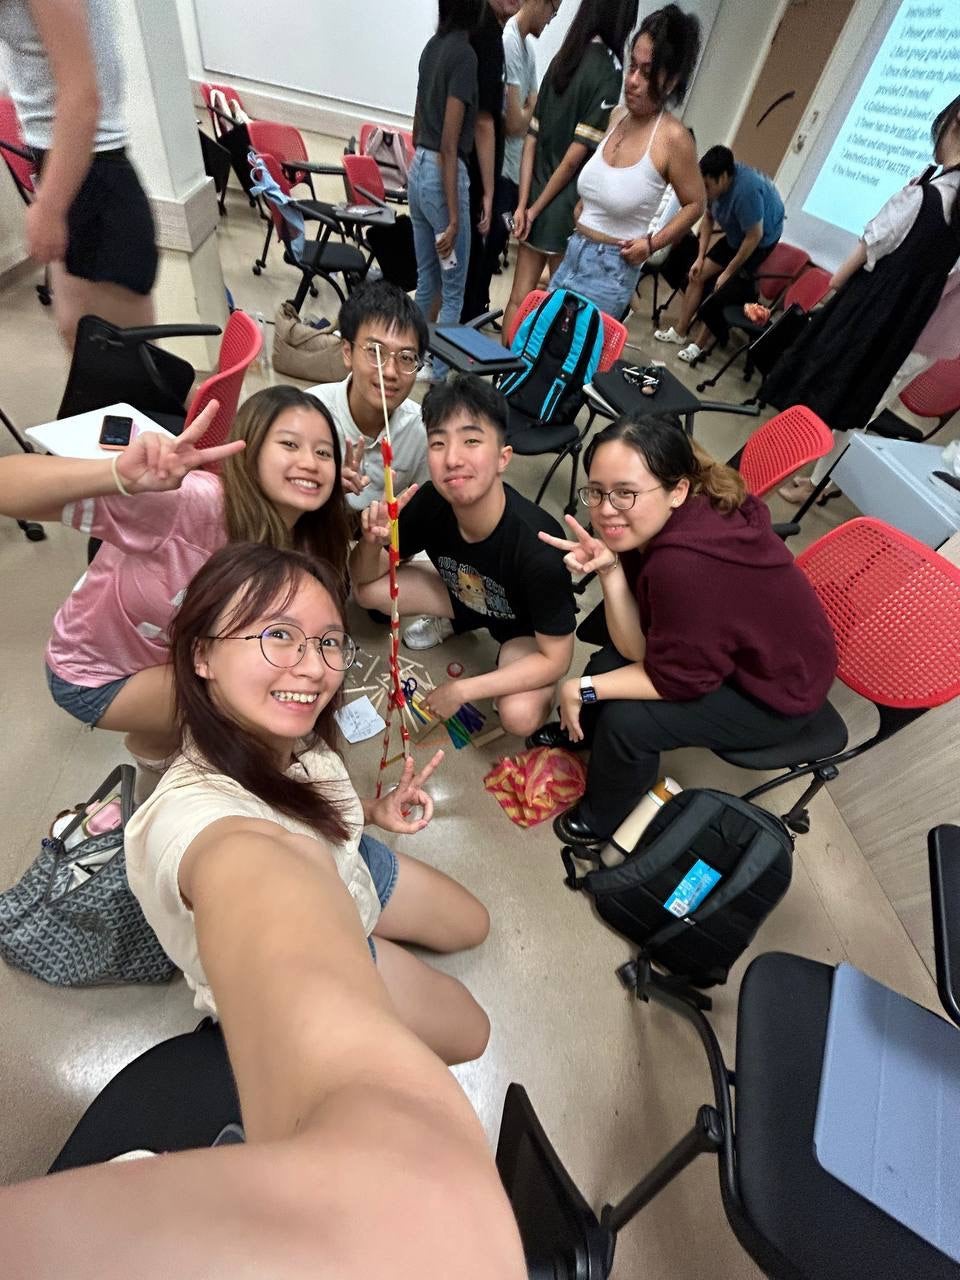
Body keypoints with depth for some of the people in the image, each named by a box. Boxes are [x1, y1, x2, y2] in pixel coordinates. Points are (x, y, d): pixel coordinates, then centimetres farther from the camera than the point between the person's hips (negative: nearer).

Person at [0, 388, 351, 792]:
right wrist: (121, 476, -58)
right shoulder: (187, 502, -36)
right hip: (97, 674, -6)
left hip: (184, 653, 6)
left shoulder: (301, 541, -17)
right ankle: (153, 748, 12)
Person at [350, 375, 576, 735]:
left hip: (526, 625, -4)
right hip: (464, 597, 5)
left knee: (519, 715, -30)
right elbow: (364, 578, -11)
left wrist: (461, 690, -25)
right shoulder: (430, 502, -26)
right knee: (369, 592, -12)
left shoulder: (538, 547, -38)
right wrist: (372, 541, -35)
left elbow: (556, 659, -27)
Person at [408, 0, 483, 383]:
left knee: (426, 277, 15)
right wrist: (453, 218, -21)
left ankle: (419, 356, 24)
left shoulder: (433, 45, 11)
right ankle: (437, 373, 5)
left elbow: (418, 122, 19)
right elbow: (449, 144, -19)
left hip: (418, 169, 9)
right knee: (453, 288, 0)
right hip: (443, 174, -9)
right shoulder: (464, 53, -13)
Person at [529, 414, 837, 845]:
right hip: (731, 646, 8)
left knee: (626, 721, -18)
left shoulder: (686, 567, -39)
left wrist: (584, 688, -18)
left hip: (776, 693, -7)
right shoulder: (643, 525, -15)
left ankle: (601, 821, 13)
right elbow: (636, 648, -15)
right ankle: (582, 729, 32)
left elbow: (675, 679, -24)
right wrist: (608, 569, -27)